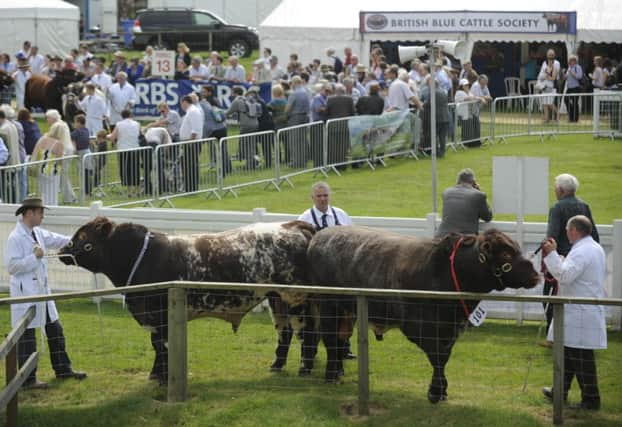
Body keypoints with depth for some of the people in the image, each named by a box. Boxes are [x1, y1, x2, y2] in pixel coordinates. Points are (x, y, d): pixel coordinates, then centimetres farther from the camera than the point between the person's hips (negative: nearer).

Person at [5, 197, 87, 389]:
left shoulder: (38, 233, 8)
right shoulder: (16, 238, -17)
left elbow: (56, 240, 23)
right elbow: (11, 266, -20)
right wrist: (34, 257, -22)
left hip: (42, 291, 9)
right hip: (25, 293, -9)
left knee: (55, 330, 16)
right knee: (27, 335, -2)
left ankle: (63, 369, 28)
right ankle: (27, 379, 5)